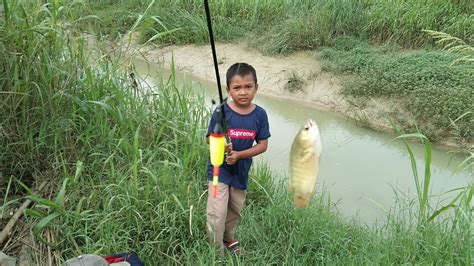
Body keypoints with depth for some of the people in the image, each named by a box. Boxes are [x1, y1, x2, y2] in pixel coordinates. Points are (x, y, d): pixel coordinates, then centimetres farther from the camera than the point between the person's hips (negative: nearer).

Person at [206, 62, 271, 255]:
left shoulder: (259, 114, -11)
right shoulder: (222, 111, -18)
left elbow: (263, 144, -7)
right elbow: (210, 138, -10)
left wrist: (238, 155, -20)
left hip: (241, 169, 4)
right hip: (219, 168, -3)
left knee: (235, 210, 22)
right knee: (217, 213, -6)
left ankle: (228, 238, 49)